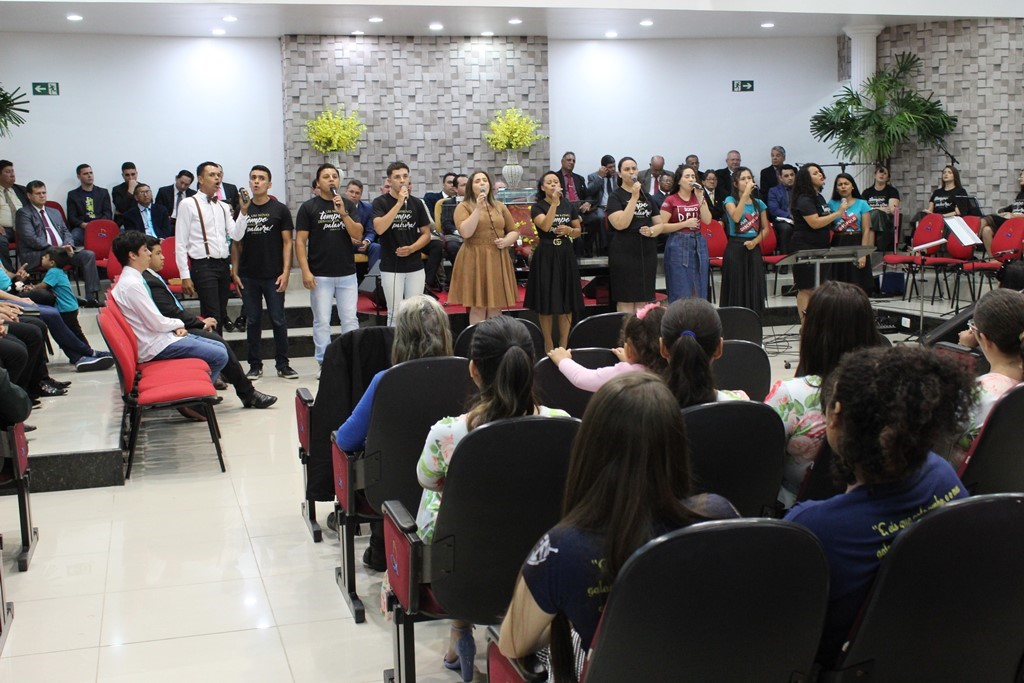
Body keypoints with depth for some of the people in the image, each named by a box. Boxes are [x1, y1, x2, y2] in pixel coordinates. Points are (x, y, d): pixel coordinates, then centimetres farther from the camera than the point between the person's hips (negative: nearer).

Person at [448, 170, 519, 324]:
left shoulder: (500, 207, 14)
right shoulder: (464, 206, 0)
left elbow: (514, 232, 17)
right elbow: (465, 232, -15)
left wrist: (506, 241, -4)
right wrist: (478, 208, -18)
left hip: (498, 260, 4)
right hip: (475, 260, -4)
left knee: (496, 307, 6)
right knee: (478, 307, -3)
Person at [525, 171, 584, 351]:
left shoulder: (569, 205, 9)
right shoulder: (538, 207, -2)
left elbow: (579, 230, 12)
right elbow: (545, 226, -20)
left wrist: (569, 231, -9)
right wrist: (554, 203, -23)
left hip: (566, 255, 3)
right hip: (545, 256, -3)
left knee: (566, 301, 4)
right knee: (546, 301, 0)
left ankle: (563, 345, 12)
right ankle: (548, 346, 9)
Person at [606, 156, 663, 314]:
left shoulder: (646, 196, 14)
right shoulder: (615, 197, -1)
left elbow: (659, 223, 16)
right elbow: (620, 224, -16)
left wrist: (652, 231, -7)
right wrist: (634, 198, -17)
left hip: (647, 252, 5)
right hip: (624, 253, -5)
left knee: (643, 299, 6)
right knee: (626, 300, -4)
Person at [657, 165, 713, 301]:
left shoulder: (699, 198, 11)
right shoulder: (670, 200, -3)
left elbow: (707, 220, -3)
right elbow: (661, 227, -8)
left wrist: (700, 198, -9)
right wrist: (685, 224, -14)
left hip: (698, 244, 5)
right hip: (678, 245, -5)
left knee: (699, 288, 7)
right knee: (680, 291, -3)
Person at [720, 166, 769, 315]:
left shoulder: (759, 203, 10)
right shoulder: (730, 200, 0)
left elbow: (765, 228, 11)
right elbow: (736, 217, -20)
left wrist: (755, 241, -8)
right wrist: (745, 194, -21)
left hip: (753, 248, 3)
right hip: (735, 248, -3)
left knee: (754, 288, 1)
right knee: (736, 288, -3)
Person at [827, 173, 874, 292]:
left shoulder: (862, 204, 3)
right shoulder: (832, 204, 7)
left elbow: (866, 230, -2)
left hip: (856, 245, -1)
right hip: (837, 246, 1)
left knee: (857, 285, -3)